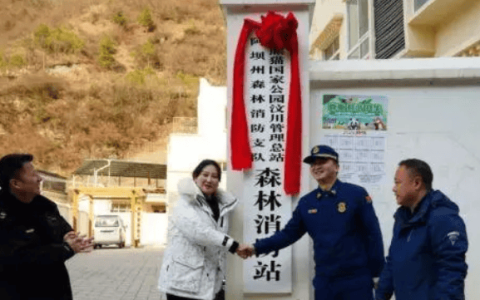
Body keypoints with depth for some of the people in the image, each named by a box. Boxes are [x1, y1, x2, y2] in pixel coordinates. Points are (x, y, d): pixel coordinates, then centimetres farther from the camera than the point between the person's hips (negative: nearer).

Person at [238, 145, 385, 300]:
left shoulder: (356, 194, -6)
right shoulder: (306, 202, 5)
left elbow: (373, 234, -5)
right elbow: (289, 233, 9)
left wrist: (377, 273, -5)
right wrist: (256, 247, -1)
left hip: (356, 280, -3)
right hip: (324, 281, 4)